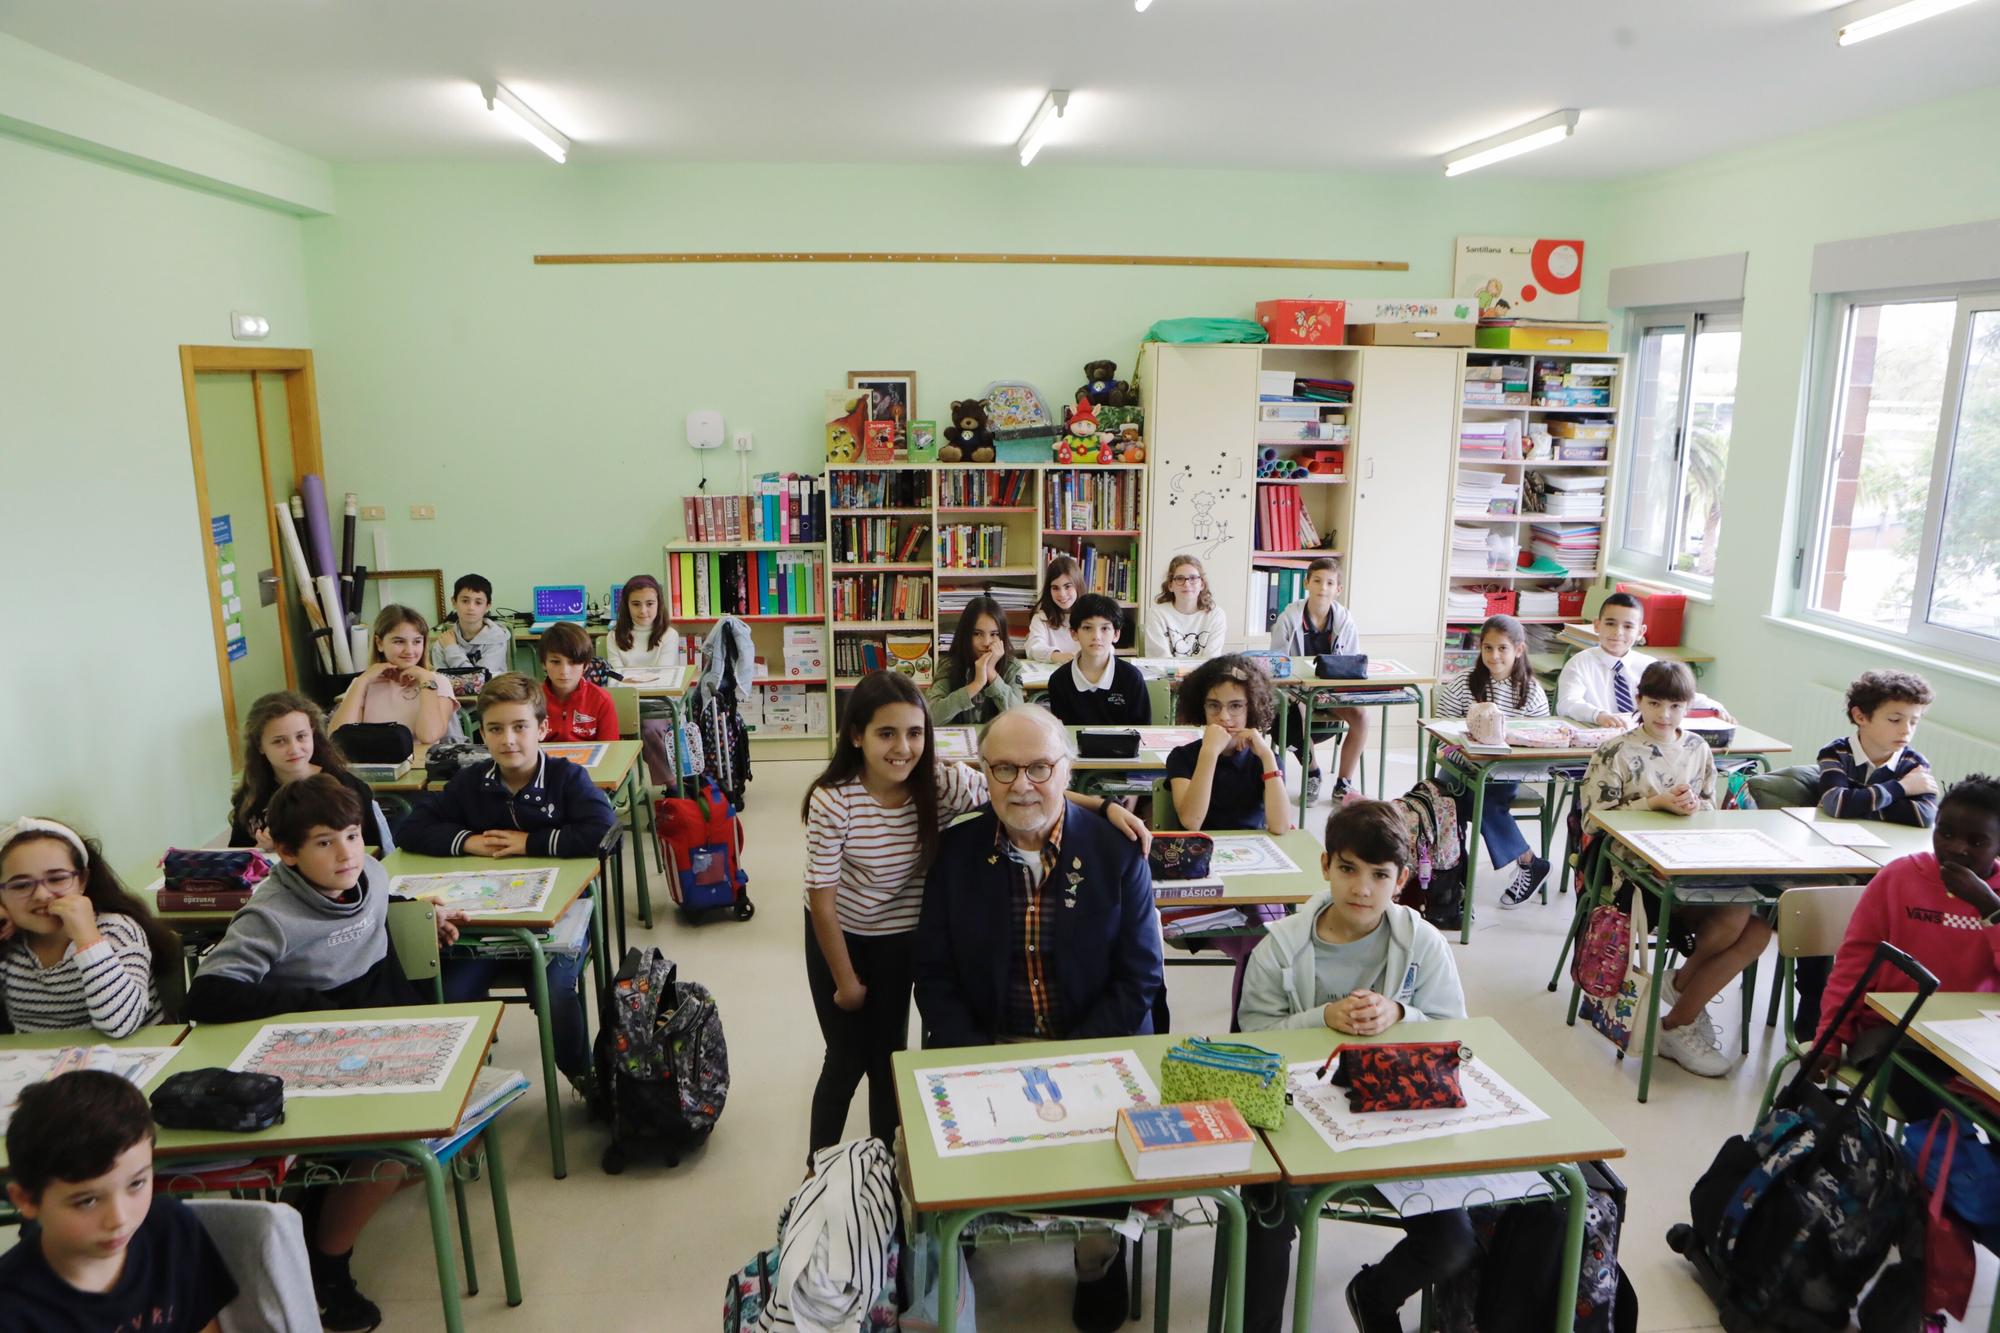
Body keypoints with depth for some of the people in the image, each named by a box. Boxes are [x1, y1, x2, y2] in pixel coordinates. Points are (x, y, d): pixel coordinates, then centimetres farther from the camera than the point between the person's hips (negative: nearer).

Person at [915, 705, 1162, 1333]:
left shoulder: (1118, 851, -4)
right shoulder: (956, 850, 1)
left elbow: (1139, 982, -3)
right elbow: (934, 976, 3)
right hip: (981, 1045, 2)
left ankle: (1099, 1260, 12)